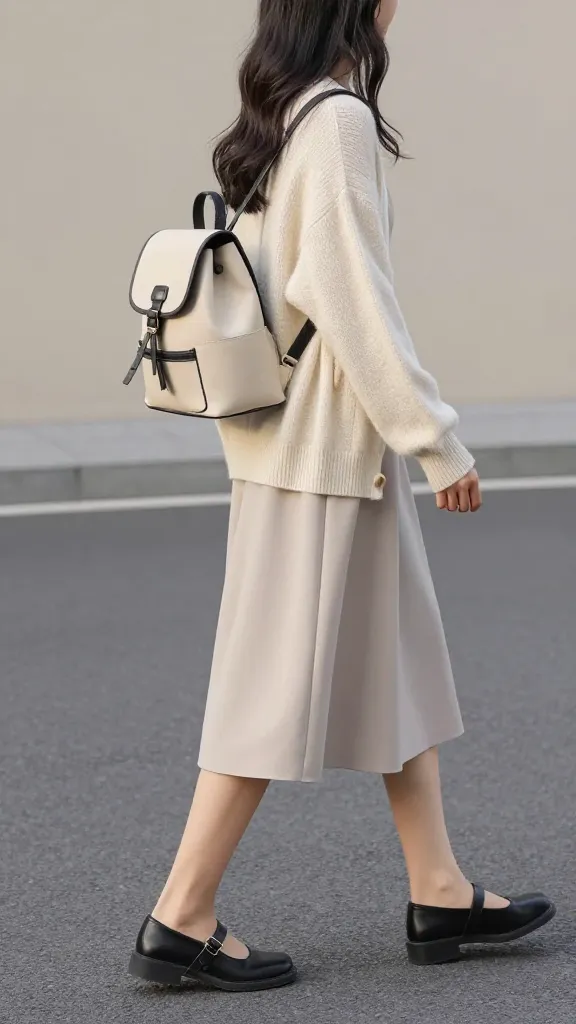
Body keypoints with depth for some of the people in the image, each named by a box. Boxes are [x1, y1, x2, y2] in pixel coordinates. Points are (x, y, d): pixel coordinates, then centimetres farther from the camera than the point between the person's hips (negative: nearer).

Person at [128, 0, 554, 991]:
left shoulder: (271, 122, 11)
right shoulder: (339, 118, -16)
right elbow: (352, 298, -21)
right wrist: (437, 440, -15)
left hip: (297, 439, 10)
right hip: (331, 442, -10)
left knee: (403, 660, 15)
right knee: (285, 683, -3)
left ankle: (439, 891, 22)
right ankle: (182, 917, 3)